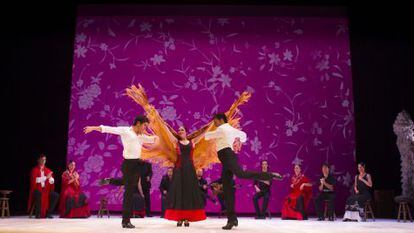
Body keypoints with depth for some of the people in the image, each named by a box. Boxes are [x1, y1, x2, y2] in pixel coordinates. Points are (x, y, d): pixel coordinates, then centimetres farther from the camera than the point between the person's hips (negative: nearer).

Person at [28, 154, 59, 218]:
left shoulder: (48, 170, 12)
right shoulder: (35, 170, -1)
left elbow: (52, 181, 3)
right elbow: (34, 180, -17)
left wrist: (50, 178, -19)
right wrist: (46, 177, -19)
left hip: (46, 190, 4)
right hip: (37, 189, -4)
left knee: (56, 195, -20)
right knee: (38, 193, -38)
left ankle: (48, 213, -8)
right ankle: (38, 213, -25)